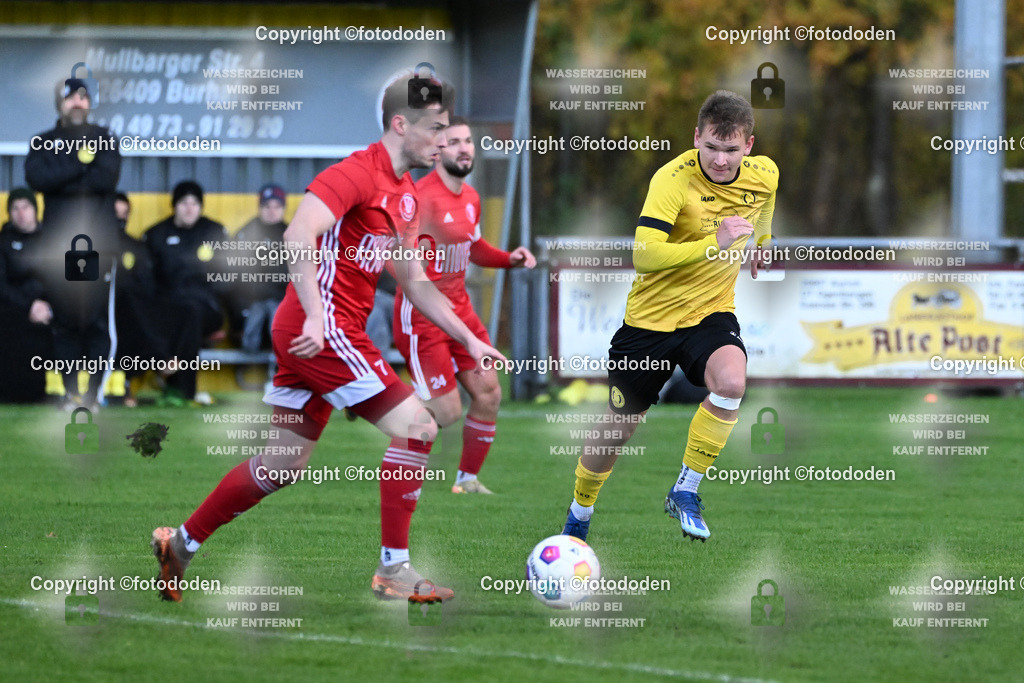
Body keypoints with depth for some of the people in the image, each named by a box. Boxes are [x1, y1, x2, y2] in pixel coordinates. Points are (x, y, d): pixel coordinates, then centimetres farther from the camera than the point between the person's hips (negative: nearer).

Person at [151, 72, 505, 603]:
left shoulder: (405, 196, 19)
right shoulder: (359, 173, -12)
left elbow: (415, 283, 26)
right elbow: (299, 235, -25)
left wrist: (469, 340, 22)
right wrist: (315, 315, -33)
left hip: (312, 336, 10)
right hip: (326, 330, -10)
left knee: (284, 466, 13)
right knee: (415, 427, -10)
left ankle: (179, 546, 21)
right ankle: (393, 571, -7)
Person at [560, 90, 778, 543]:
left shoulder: (764, 176, -7)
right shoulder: (673, 179, -24)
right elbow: (644, 255, -35)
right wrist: (713, 244, -41)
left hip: (710, 312, 3)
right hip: (650, 317, -3)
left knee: (730, 383, -30)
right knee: (620, 427, 10)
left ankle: (685, 493, -11)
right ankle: (578, 517, 39)